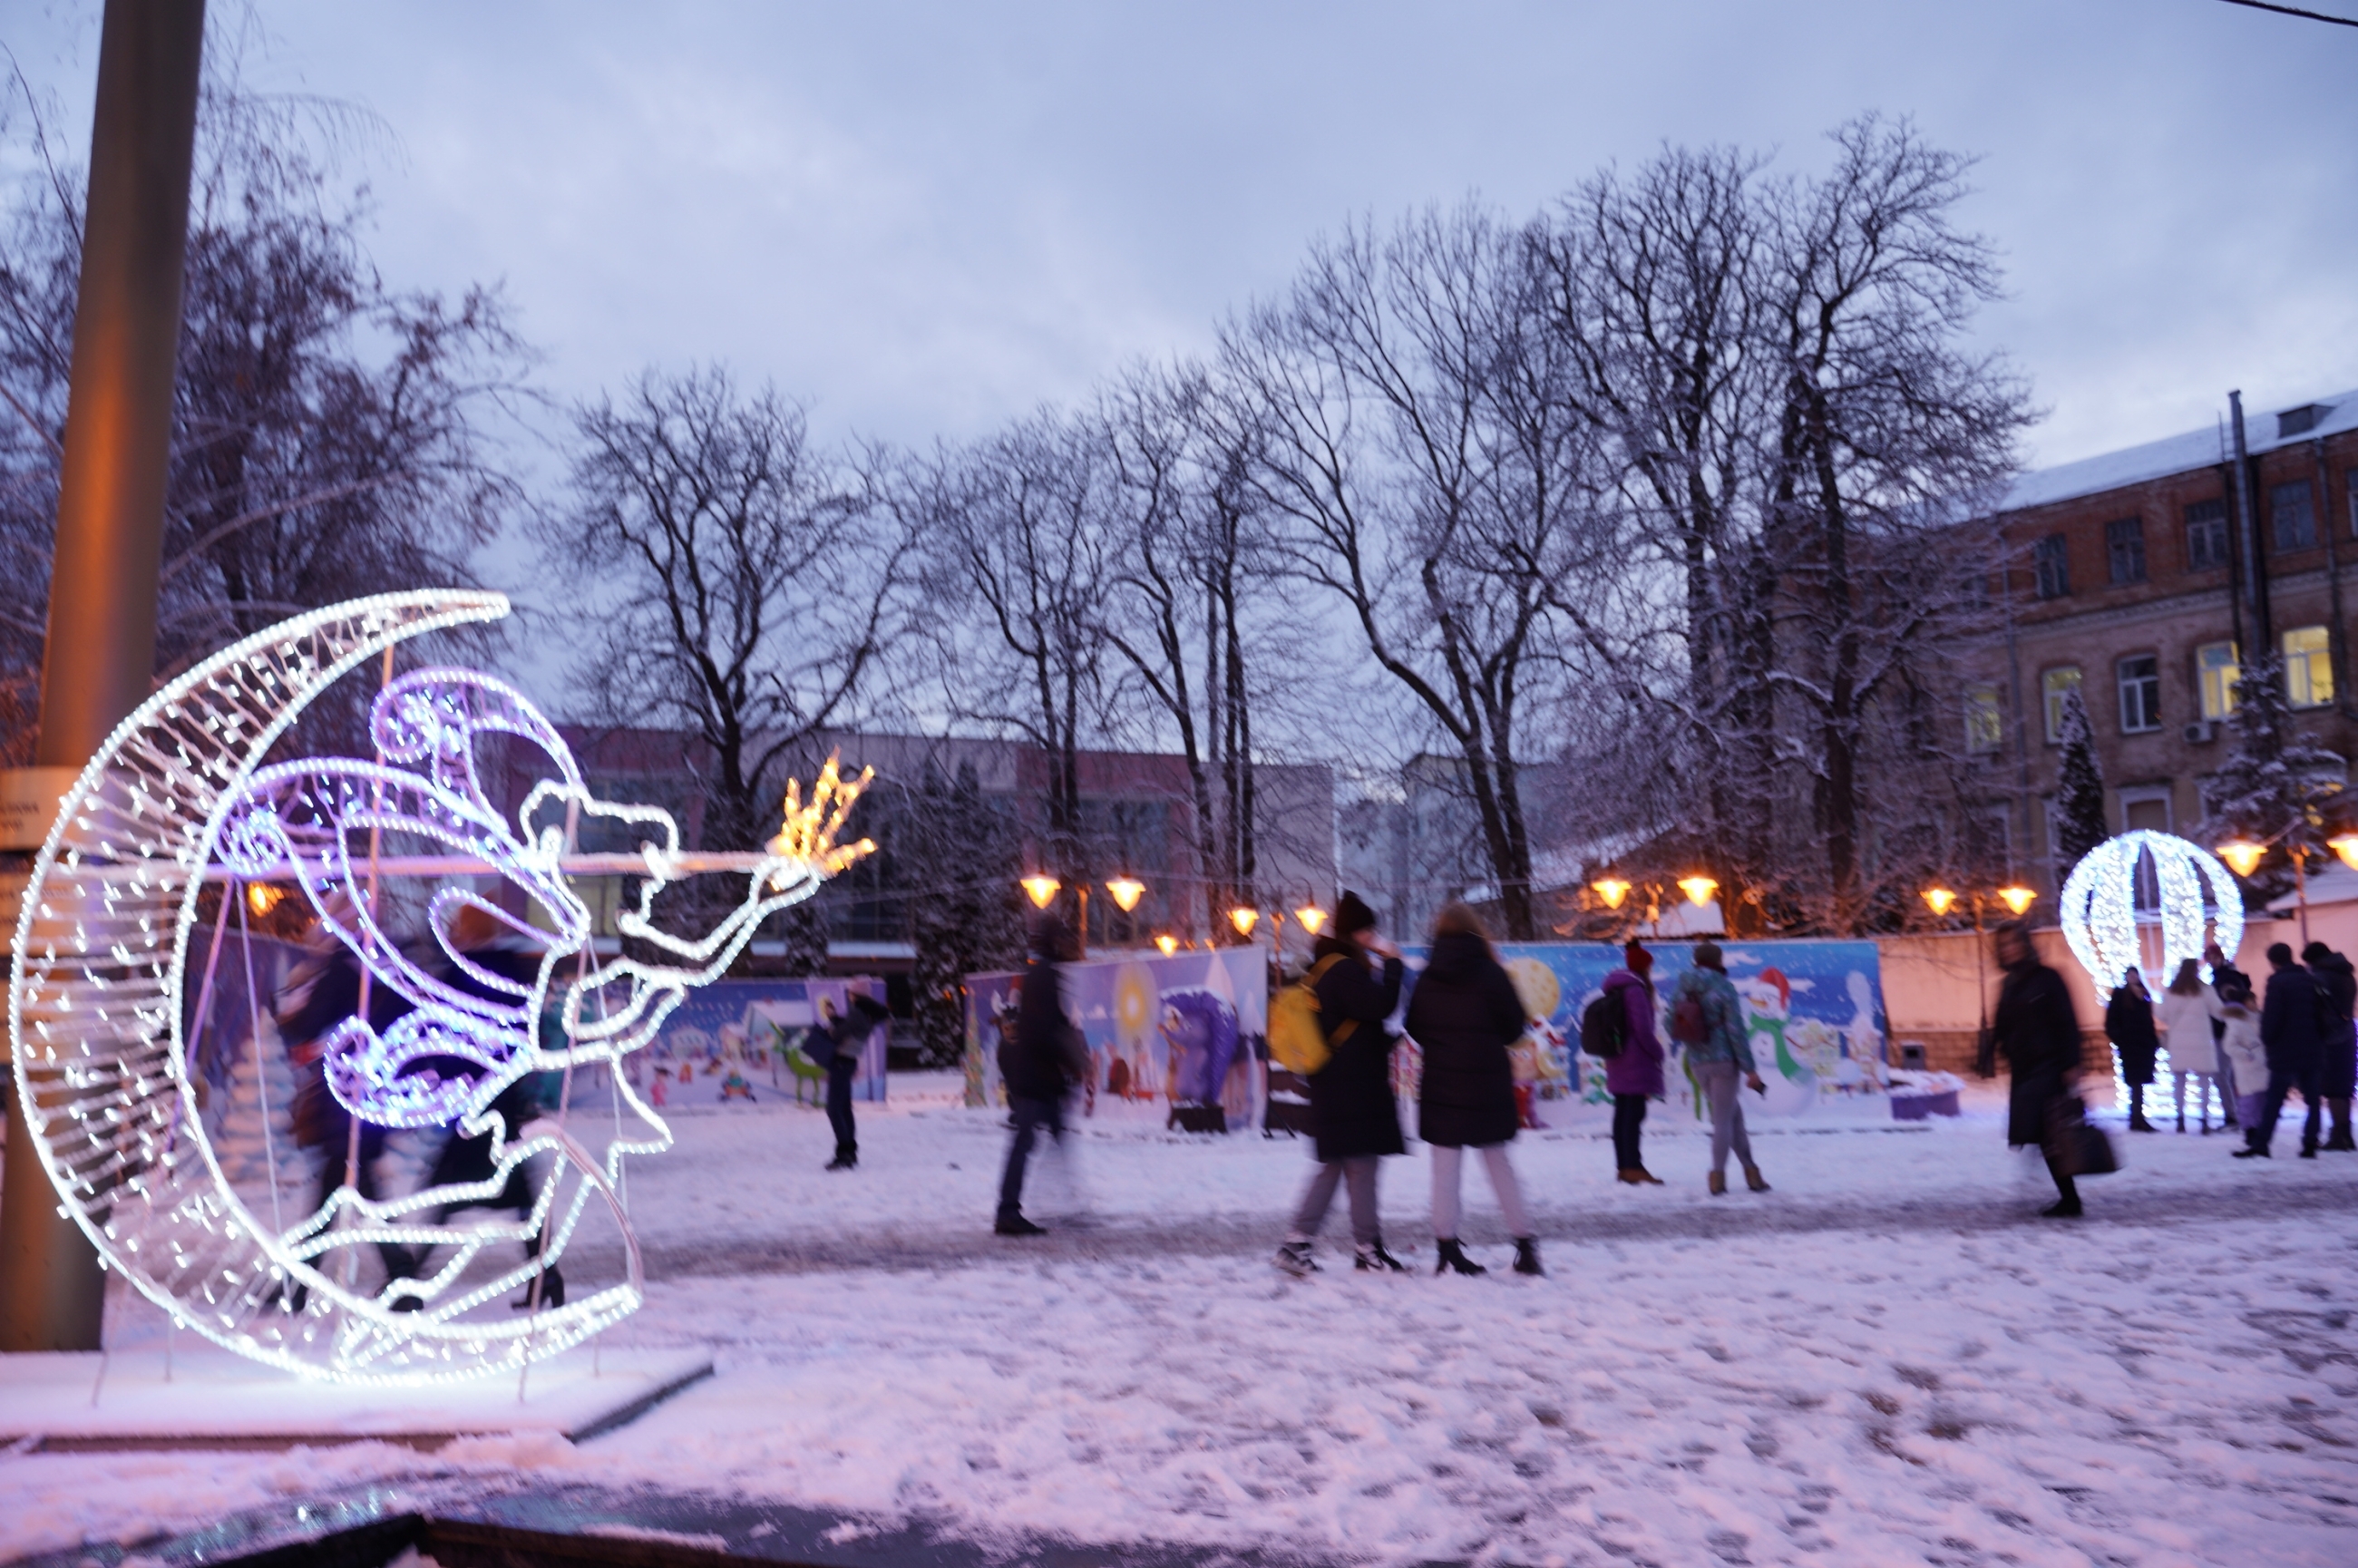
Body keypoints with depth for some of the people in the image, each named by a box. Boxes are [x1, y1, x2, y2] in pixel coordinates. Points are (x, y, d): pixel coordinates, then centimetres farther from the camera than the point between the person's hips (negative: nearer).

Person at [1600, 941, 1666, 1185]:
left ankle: (1623, 1166, 14)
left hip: (1618, 1063, 9)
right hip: (1636, 1062, -9)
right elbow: (1643, 1028, -18)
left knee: (1622, 1113, 11)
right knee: (1634, 1113, -10)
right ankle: (1634, 1167, -11)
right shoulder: (1635, 989, -12)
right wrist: (1657, 1052, -5)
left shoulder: (1614, 990, 15)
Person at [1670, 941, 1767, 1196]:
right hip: (1723, 1060, -5)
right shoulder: (1724, 987, -11)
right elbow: (1736, 1030, -13)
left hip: (1697, 1062, 5)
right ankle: (1718, 1176, 3)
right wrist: (1749, 1069, -10)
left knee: (1733, 1113, 18)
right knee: (1723, 1119, 3)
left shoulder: (1680, 988, 4)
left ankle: (1750, 1171, 18)